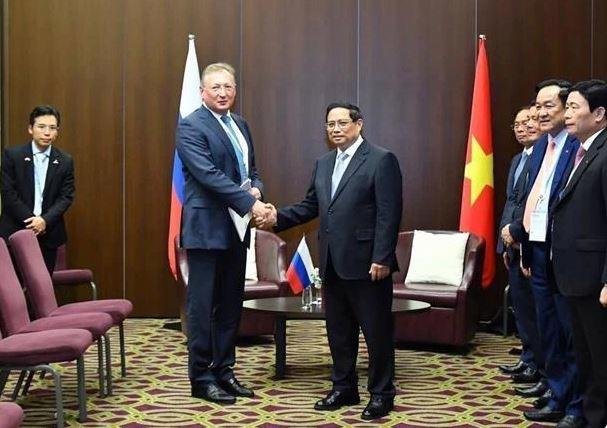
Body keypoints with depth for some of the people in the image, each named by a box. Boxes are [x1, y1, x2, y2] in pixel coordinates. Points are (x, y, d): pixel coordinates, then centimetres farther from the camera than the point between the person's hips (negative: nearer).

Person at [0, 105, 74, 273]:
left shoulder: (65, 161, 5)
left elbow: (66, 196, 1)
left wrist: (45, 220, -13)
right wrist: (30, 221, -12)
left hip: (48, 233, 2)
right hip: (15, 231, -2)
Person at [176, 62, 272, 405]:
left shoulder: (240, 125, 15)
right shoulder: (191, 126, -10)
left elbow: (252, 170, 19)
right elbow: (209, 175, -20)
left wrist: (257, 189, -4)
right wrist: (250, 204, -24)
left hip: (236, 229, 8)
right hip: (207, 229, -7)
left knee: (231, 305, 13)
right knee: (203, 306, 0)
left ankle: (224, 370, 24)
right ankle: (201, 377, 10)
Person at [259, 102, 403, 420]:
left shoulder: (381, 160, -8)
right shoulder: (324, 164, 15)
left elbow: (389, 214, -13)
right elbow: (310, 206, 17)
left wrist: (381, 259, -18)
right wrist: (278, 218, 0)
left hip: (366, 263, -7)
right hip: (333, 263, 7)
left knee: (377, 331, 3)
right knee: (338, 331, 14)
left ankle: (381, 394, 14)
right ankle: (344, 388, 27)